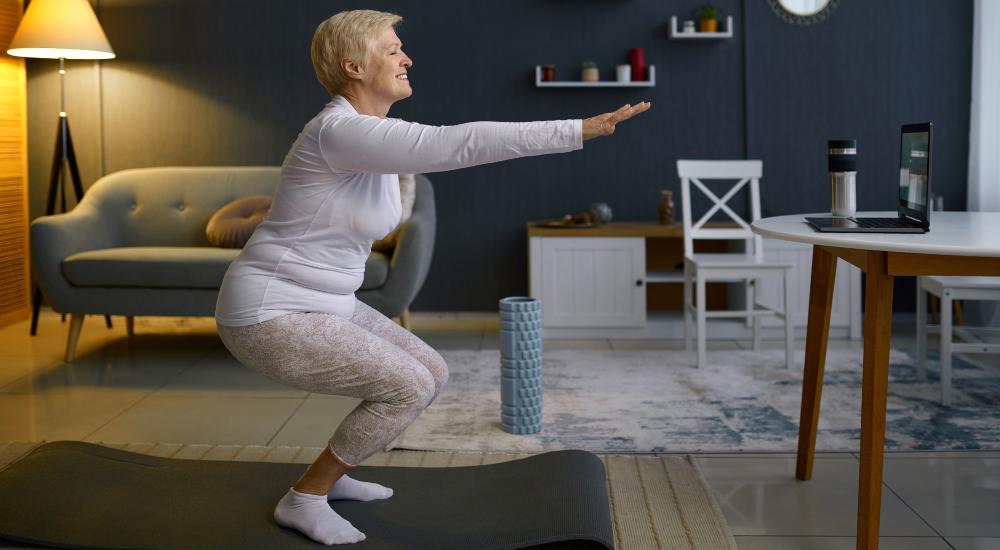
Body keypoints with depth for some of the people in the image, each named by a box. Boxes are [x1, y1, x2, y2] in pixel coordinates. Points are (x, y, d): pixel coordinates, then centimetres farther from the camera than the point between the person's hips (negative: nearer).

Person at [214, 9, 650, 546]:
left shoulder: (371, 131, 5)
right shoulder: (342, 131, -26)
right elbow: (457, 145, -33)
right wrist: (579, 129, -32)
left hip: (316, 306, 10)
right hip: (270, 317, -10)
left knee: (431, 374, 7)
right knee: (409, 389, -18)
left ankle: (329, 474, 23)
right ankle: (303, 499, -1)